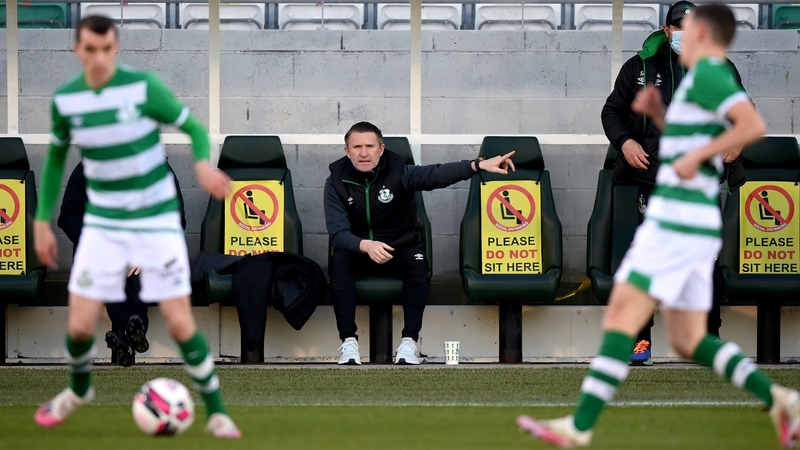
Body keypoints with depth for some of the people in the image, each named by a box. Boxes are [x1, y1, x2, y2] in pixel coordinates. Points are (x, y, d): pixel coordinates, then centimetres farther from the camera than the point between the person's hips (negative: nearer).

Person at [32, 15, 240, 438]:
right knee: (79, 324, -2)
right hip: (102, 224, 3)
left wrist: (202, 164, -30)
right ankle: (78, 390, 31)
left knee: (180, 323, -8)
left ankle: (216, 413, 8)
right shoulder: (65, 99, -5)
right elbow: (55, 157, 12)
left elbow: (194, 129, -8)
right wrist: (43, 220, 10)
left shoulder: (143, 86, -15)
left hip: (157, 221, -2)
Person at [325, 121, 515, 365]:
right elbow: (338, 233, -18)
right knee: (339, 261, -32)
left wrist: (478, 165, -47)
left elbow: (436, 175, -29)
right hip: (358, 251, 0)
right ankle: (348, 341, -32)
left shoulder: (398, 172, -12)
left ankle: (409, 341, -32)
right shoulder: (336, 182, -9)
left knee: (417, 261, -32)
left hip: (400, 250, 0)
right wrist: (366, 245, -40)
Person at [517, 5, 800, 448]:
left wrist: (696, 155, -21)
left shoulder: (706, 74, -9)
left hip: (677, 223, -10)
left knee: (621, 314, -11)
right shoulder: (714, 80, 21)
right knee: (689, 341, 10)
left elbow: (754, 126, -24)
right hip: (693, 227, 10)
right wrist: (658, 113, 18)